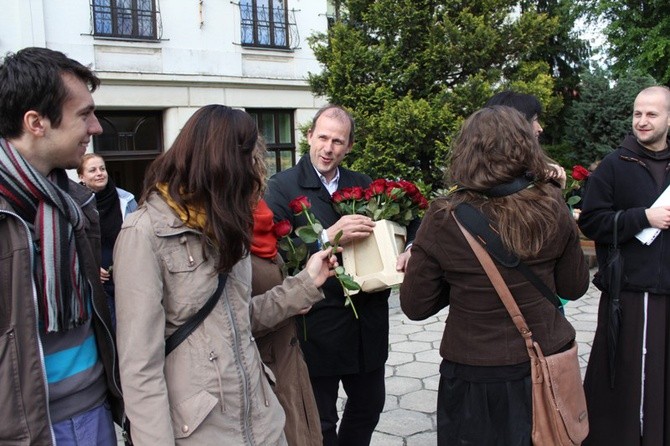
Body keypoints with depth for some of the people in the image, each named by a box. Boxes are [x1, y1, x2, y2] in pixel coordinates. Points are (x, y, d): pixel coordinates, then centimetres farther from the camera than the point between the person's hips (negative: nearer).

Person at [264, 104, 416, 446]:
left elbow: (402, 225, 9)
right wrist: (328, 238, -28)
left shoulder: (363, 184, 9)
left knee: (369, 405, 22)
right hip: (318, 326, -5)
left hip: (368, 323, 5)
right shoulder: (282, 186, -6)